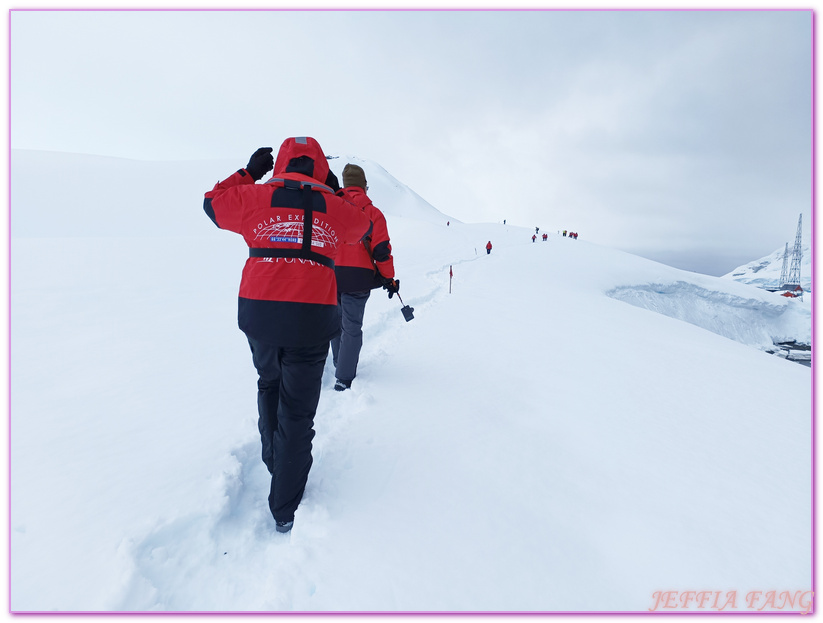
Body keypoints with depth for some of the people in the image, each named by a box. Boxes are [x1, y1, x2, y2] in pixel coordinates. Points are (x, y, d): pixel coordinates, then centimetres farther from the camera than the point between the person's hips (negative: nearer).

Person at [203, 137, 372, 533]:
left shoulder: (257, 197, 4)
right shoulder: (336, 208, 6)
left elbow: (213, 203, 21)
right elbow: (364, 227, 26)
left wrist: (248, 172, 28)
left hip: (259, 314, 2)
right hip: (310, 320, -1)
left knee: (269, 385, 28)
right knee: (297, 411, 7)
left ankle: (273, 459, 44)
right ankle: (285, 509, 17)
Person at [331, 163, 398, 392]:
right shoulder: (372, 212, -3)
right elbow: (381, 249, -7)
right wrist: (389, 278, 3)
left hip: (330, 275, 4)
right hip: (357, 277, -4)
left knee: (337, 322, 20)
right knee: (351, 327, 2)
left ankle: (340, 364, 32)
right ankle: (344, 378, 2)